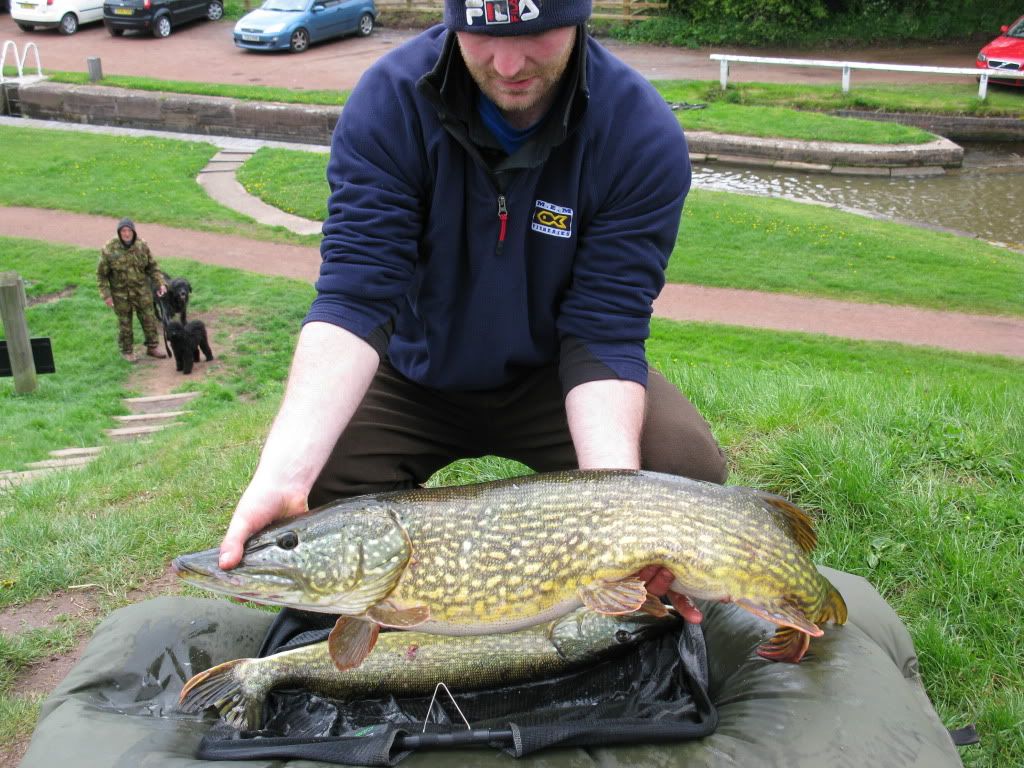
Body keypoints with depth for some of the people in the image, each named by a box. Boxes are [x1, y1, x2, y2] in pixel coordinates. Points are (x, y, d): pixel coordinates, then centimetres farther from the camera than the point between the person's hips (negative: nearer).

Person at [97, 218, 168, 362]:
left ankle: (152, 347, 26)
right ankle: (127, 351, 26)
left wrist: (160, 284, -7)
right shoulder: (109, 249, -17)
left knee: (149, 318, 9)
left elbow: (152, 266, 2)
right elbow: (101, 274, -9)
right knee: (124, 322, 10)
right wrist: (106, 295, -12)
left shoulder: (142, 245, -9)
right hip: (120, 292, -3)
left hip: (141, 289, 3)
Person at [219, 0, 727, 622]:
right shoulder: (388, 103, -22)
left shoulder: (645, 135, -23)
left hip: (556, 378, 0)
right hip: (416, 375, 1)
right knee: (317, 481, -24)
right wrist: (283, 473, -43)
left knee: (690, 467, -25)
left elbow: (604, 334, -25)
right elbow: (354, 300, -29)